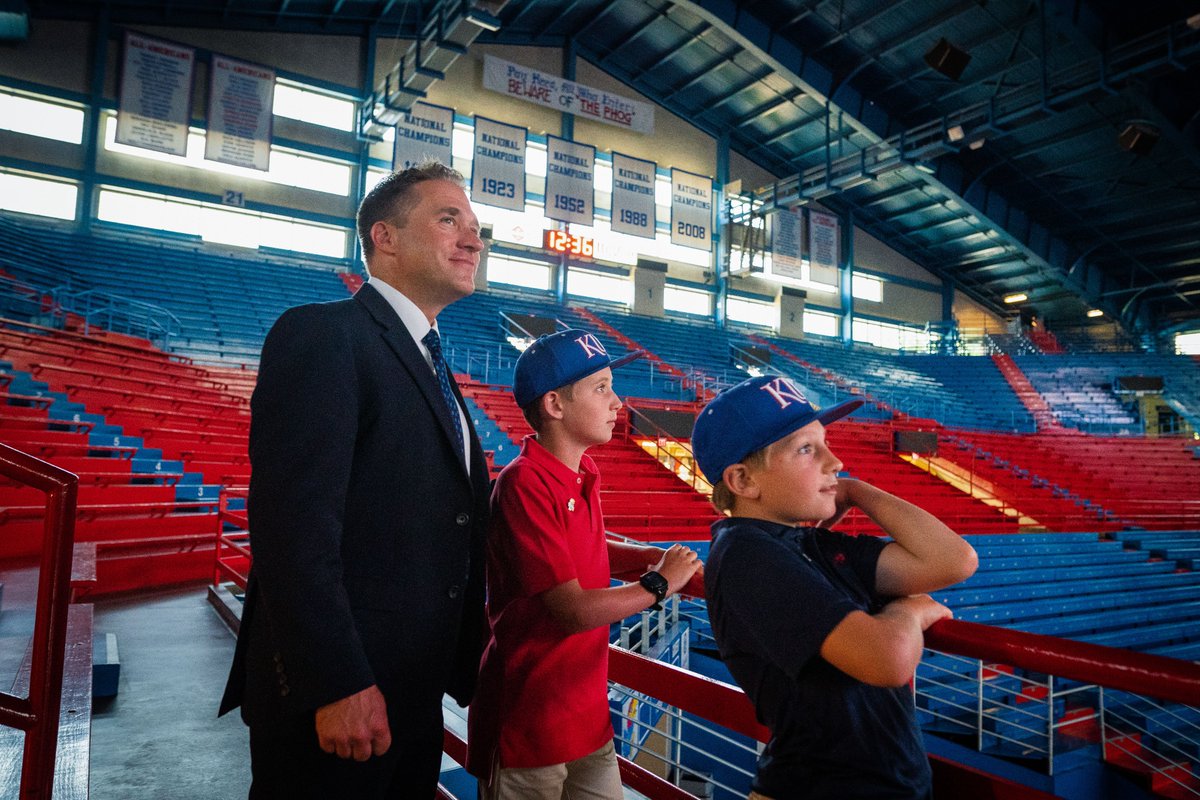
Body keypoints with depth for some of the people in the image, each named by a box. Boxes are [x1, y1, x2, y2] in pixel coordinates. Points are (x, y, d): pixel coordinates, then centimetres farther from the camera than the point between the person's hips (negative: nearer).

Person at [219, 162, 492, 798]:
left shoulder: (430, 365, 15)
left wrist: (465, 668, 14)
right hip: (334, 699, -8)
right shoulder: (322, 335, -13)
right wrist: (337, 685, -23)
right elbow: (294, 524, -22)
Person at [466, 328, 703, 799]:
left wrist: (652, 558, 2)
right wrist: (659, 584, -12)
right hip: (529, 723, -8)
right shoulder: (525, 485, -23)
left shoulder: (583, 475, 3)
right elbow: (574, 610, -25)